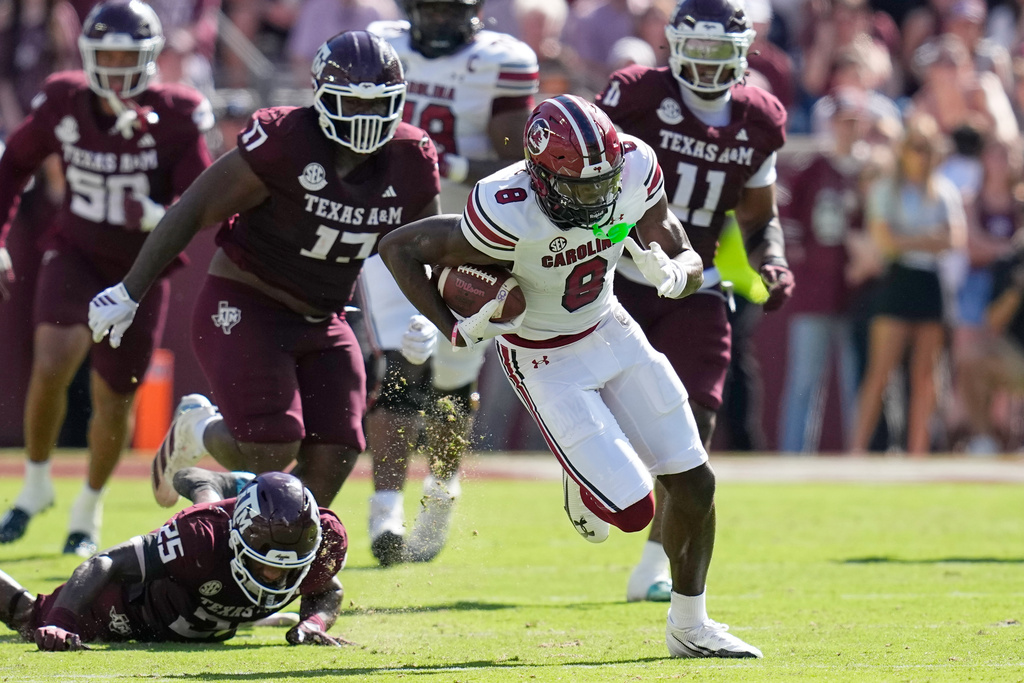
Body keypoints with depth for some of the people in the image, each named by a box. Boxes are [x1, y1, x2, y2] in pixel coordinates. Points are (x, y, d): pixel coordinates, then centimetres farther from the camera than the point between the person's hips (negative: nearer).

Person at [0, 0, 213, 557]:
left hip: (142, 270, 0)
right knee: (51, 364, -22)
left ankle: (88, 510, 32)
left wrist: (159, 217, -37)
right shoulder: (63, 103, -10)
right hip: (77, 256, 0)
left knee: (114, 396, 7)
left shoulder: (174, 118, -17)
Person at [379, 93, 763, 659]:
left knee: (694, 484, 4)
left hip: (611, 331, 5)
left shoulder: (633, 171, -19)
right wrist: (456, 330, -27)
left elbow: (686, 260, -5)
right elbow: (398, 249, -20)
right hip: (546, 359, -5)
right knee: (632, 510, -12)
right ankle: (585, 484, 26)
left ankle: (689, 627, 24)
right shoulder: (507, 214, -33)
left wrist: (674, 271, -29)